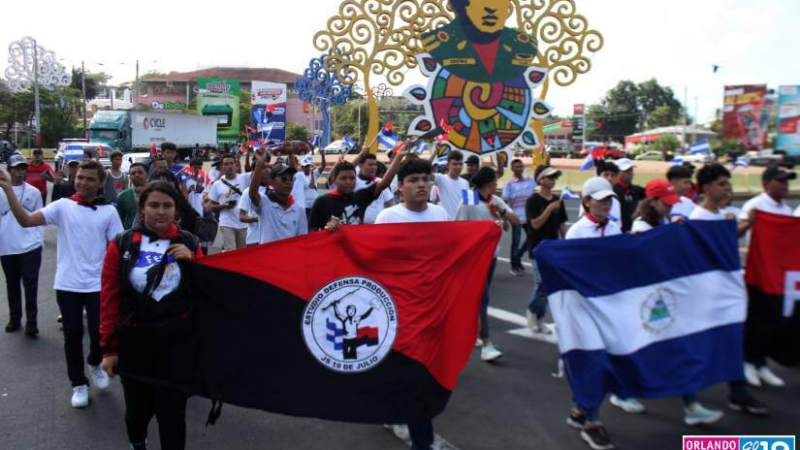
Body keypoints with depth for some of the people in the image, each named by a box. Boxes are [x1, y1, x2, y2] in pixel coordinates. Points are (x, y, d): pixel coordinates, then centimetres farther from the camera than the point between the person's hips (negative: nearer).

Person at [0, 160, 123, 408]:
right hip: (67, 285, 0)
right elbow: (26, 221, -14)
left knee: (99, 333, 6)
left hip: (98, 285, 0)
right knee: (73, 336, 11)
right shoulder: (62, 206, -3)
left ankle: (95, 364, 39)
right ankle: (78, 384, 29)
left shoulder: (109, 211, -3)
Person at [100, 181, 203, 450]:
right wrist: (109, 348, -2)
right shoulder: (122, 245, -4)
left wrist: (191, 261, -15)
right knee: (138, 406, 16)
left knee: (172, 409, 0)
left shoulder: (189, 243, -1)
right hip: (134, 340, 0)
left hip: (177, 340, 0)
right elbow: (110, 299, -3)